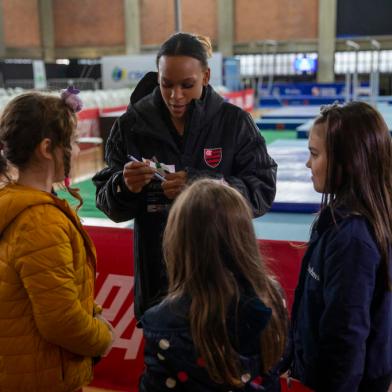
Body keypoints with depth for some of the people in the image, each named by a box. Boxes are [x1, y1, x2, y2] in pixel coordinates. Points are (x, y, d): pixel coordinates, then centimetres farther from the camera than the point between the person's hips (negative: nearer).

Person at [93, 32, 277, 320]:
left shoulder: (235, 122, -6)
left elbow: (262, 191, -10)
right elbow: (108, 204, 0)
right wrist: (124, 187, -23)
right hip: (157, 274, 1)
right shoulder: (132, 124, -3)